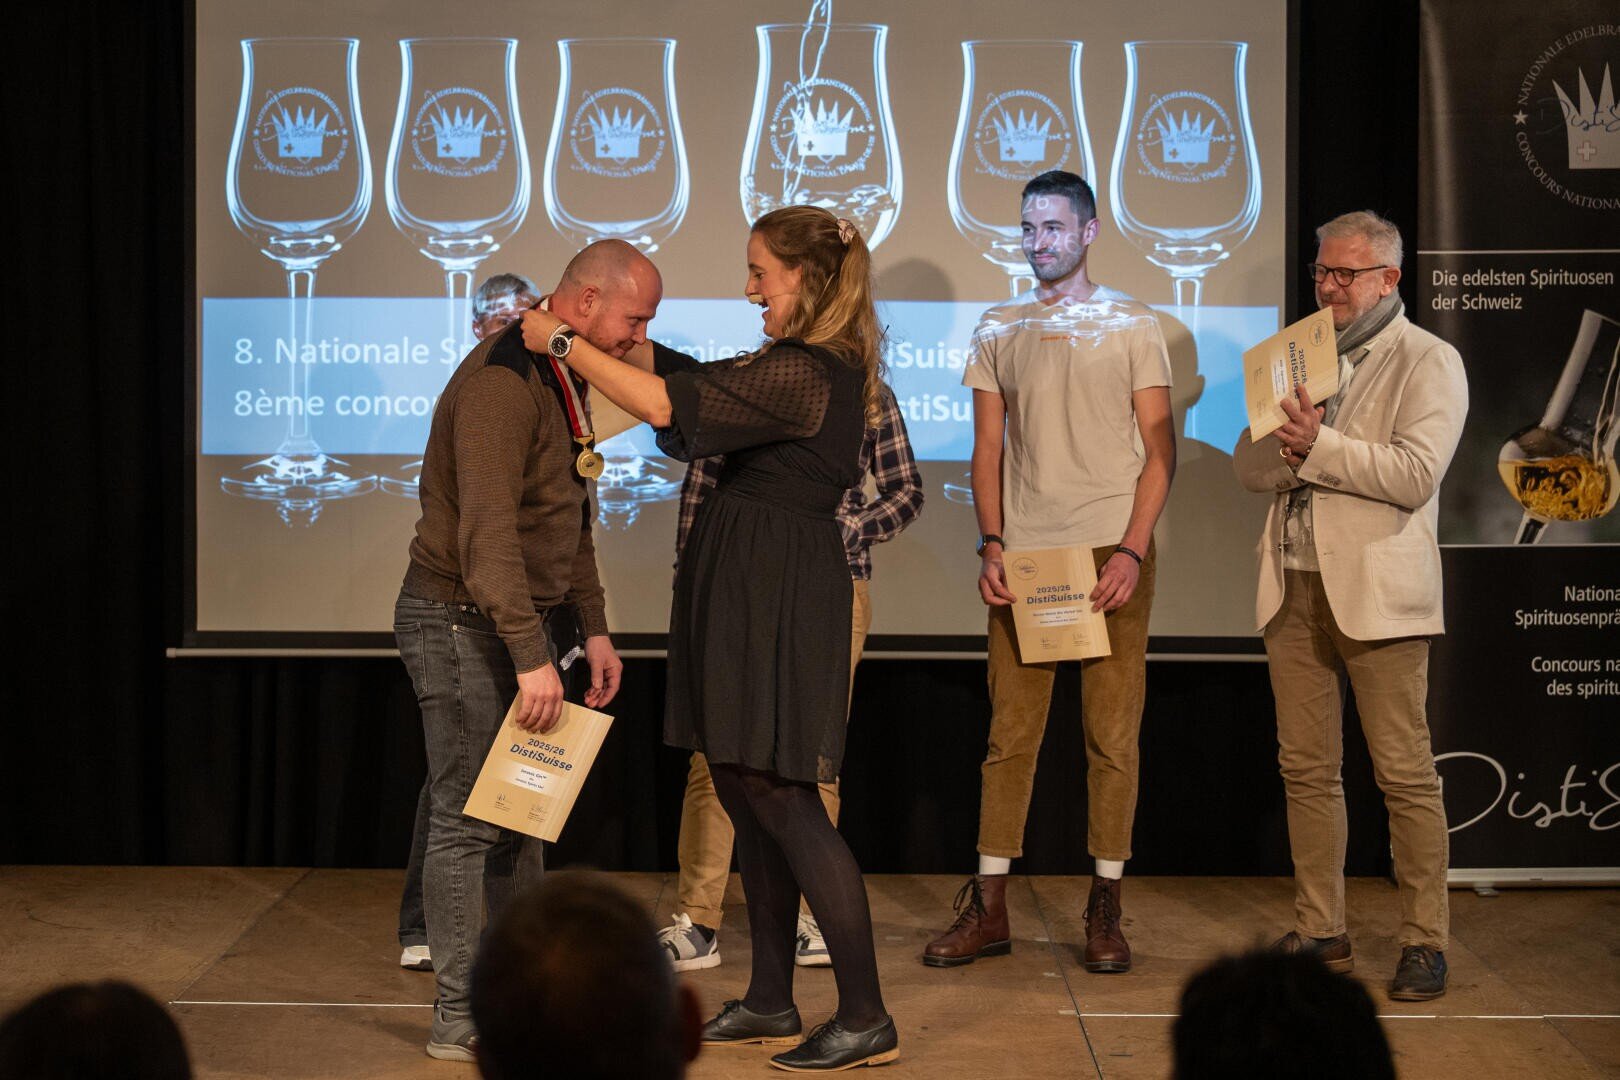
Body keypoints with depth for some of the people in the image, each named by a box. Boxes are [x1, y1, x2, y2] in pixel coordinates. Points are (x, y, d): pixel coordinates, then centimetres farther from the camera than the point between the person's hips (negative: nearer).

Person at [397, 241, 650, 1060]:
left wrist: (593, 627, 15)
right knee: (466, 819, -5)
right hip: (459, 621, -10)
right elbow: (488, 533, -28)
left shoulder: (558, 381, 12)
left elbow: (571, 518, 20)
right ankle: (459, 1017, 1)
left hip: (511, 622, 10)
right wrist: (531, 656, -30)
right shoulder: (502, 382, -21)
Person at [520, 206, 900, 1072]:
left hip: (777, 597, -10)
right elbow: (689, 377, 17)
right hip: (749, 588, 10)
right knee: (746, 791, 13)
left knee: (778, 798, -7)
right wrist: (579, 335, 10)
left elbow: (662, 402, -22)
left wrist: (562, 342, -12)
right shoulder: (808, 366, 14)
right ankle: (770, 1003, 22)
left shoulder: (804, 373, -18)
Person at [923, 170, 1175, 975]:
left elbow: (1159, 449, 1)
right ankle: (987, 908, 6)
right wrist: (991, 543, -2)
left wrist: (1133, 549, -10)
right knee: (1009, 731, 2)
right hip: (1022, 554, 2)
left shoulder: (1131, 325, 4)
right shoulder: (998, 332, 12)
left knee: (1112, 733, 0)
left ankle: (1105, 910, 7)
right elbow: (989, 449, 12)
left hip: (1110, 551, -2)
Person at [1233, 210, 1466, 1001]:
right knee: (1305, 768, 8)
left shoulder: (1428, 363, -1)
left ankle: (1425, 941, 2)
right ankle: (1319, 931, 17)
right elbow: (1249, 467, 11)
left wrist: (1318, 445, -16)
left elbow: (1415, 474, -15)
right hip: (1294, 587, 6)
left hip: (1376, 589, -6)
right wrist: (1285, 443, -10)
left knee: (1404, 772, -4)